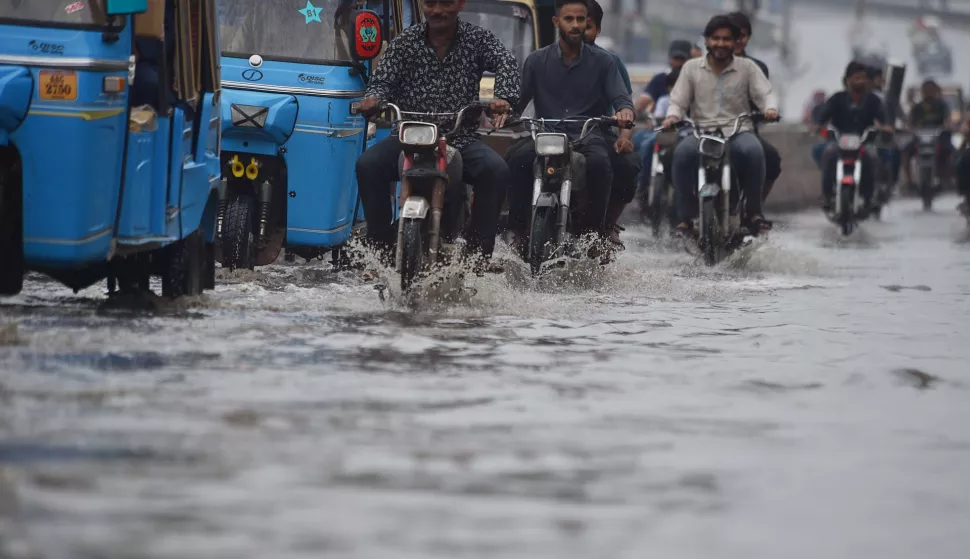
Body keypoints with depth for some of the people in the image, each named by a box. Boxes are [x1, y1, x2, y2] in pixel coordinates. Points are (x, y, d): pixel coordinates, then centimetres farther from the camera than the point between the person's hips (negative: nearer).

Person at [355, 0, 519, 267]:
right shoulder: (405, 41, 8)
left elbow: (505, 63, -12)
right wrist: (373, 98, -25)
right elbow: (384, 79, 2)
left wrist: (503, 97, -35)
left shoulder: (477, 39, 4)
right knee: (368, 165, -26)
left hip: (461, 137, -1)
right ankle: (381, 249, -16)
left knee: (496, 170, -29)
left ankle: (479, 253, -19)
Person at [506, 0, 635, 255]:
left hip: (588, 135, -1)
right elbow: (518, 98, 7)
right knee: (517, 157, -32)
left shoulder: (603, 61, 12)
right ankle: (519, 229, -24)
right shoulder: (537, 61, 15)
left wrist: (625, 110, -23)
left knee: (599, 162, -36)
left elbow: (620, 97, 3)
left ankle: (594, 231, -24)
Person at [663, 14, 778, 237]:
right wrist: (672, 115, -15)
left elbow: (765, 93, 2)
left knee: (753, 150, -35)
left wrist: (770, 108, -21)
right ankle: (685, 218, -25)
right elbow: (678, 100, 8)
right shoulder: (691, 68, 12)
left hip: (738, 131, 0)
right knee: (682, 152, -34)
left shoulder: (748, 67, 10)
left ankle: (754, 211, -19)